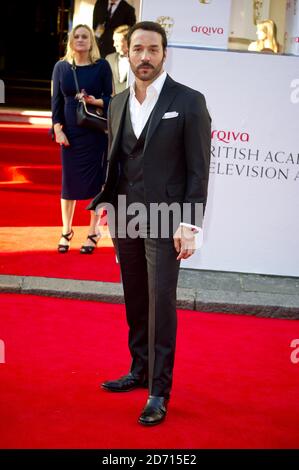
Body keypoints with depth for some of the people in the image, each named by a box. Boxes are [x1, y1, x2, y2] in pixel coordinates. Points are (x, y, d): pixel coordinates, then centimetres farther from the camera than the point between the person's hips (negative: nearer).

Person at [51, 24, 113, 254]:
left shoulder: (102, 66, -2)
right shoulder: (61, 67, 5)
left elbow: (109, 99, -2)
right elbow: (56, 100, 5)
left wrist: (95, 101, -23)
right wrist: (58, 129, -4)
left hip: (96, 131, -2)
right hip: (70, 131, 2)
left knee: (96, 181, 2)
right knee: (69, 180, 6)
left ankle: (94, 232, 13)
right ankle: (66, 231, 20)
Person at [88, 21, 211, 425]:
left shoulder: (189, 102, -5)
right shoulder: (118, 104, 11)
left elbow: (198, 169, -7)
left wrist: (188, 225, -14)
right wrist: (103, 201, 3)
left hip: (164, 220, -5)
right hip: (125, 218, 5)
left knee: (161, 305, -4)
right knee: (135, 301, 13)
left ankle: (159, 392, 5)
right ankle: (140, 371, 28)